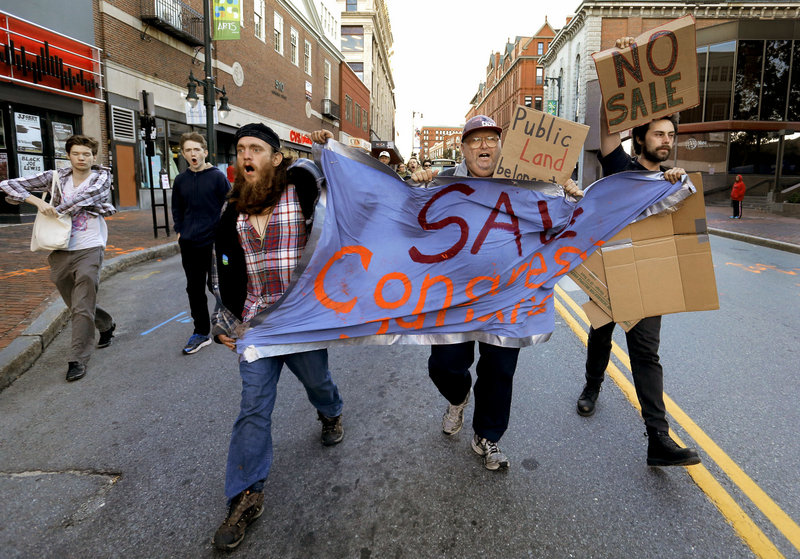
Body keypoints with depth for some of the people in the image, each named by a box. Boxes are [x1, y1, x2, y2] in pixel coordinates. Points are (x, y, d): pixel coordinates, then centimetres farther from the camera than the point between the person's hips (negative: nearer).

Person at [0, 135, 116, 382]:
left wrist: (57, 209, -11)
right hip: (60, 253, 4)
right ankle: (106, 325, 43)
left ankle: (77, 359, 0)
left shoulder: (102, 176, 1)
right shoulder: (57, 177, 6)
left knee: (82, 308, -7)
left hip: (89, 250, -4)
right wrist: (38, 201, -14)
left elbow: (90, 193, -19)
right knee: (76, 305, 18)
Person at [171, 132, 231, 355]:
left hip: (214, 243, -4)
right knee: (194, 289, 8)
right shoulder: (181, 180, 8)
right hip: (189, 244, 5)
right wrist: (180, 232, 9)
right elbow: (177, 209, 19)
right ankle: (201, 332, 18)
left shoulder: (217, 176, -5)